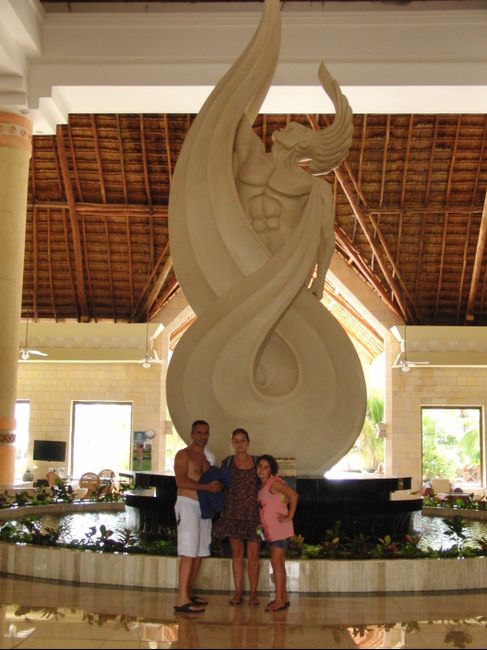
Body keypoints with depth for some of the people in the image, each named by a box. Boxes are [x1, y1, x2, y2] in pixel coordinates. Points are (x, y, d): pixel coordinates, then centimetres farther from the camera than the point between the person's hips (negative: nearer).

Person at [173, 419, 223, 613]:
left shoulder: (206, 458, 20)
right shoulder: (183, 455, -4)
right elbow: (181, 481, -16)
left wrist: (217, 486, 0)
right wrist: (207, 487, -19)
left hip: (204, 506, 8)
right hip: (187, 504, -8)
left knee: (199, 552, 9)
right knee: (189, 552, -13)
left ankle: (189, 593, 18)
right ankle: (182, 600, -15)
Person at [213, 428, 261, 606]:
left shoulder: (257, 462, 5)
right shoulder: (227, 462, 5)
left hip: (253, 513, 0)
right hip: (234, 514, 0)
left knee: (253, 555, -1)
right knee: (237, 553, 5)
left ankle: (253, 593, 8)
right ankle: (238, 592, 13)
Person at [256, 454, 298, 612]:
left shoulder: (274, 482, -13)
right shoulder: (262, 485, 12)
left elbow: (293, 495, -23)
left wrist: (289, 517, -19)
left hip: (280, 528, -9)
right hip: (271, 530, 9)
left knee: (276, 562, -8)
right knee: (279, 563, 12)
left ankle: (279, 600, -5)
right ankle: (283, 598, 19)